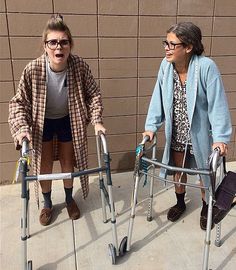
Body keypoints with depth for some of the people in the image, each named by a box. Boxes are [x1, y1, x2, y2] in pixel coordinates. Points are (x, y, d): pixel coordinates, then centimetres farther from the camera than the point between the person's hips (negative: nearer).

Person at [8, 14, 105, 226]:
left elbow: (93, 94, -11)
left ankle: (69, 199, 42)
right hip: (42, 123, 0)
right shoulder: (33, 69, -28)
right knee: (44, 166, 12)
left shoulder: (80, 66, -26)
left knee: (68, 163, 16)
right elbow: (19, 102, -16)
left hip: (68, 121, 1)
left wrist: (96, 120, -21)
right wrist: (21, 127, -29)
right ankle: (47, 204, 39)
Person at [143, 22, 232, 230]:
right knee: (178, 169, 21)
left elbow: (217, 104, -21)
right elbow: (158, 98, -3)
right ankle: (180, 202, 47)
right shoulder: (166, 65, -10)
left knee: (204, 172, 16)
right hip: (176, 133, 4)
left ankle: (206, 208, 43)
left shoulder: (206, 66, -23)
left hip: (200, 134, -4)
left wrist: (220, 138, -24)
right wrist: (151, 126, -7)